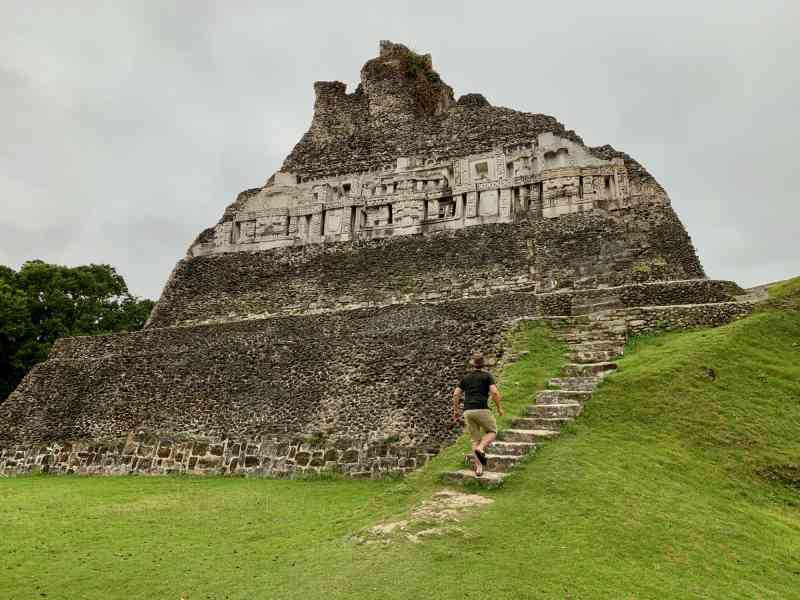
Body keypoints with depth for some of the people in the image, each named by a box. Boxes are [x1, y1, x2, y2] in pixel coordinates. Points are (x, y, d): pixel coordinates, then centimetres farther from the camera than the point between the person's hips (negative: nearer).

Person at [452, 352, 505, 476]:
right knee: (492, 432, 16)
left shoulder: (466, 377, 16)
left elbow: (456, 394, 10)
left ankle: (478, 467, 5)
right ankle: (480, 448, -12)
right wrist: (500, 408, 3)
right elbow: (494, 392, -9)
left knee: (476, 440, 13)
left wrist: (456, 411, 17)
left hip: (468, 412, 4)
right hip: (482, 410, -4)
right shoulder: (487, 376, 4)